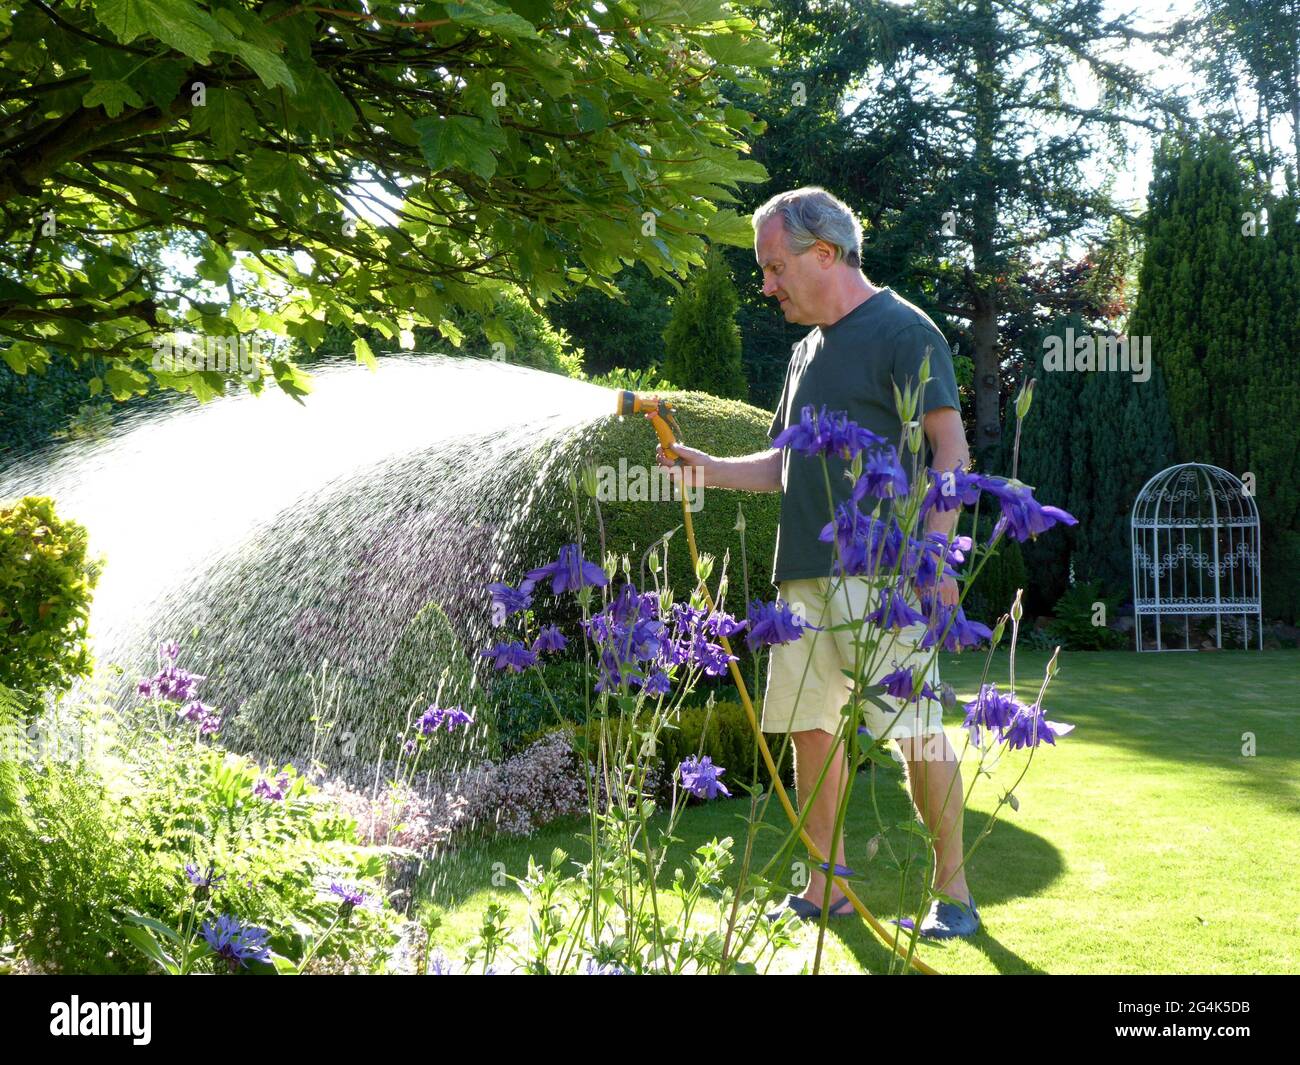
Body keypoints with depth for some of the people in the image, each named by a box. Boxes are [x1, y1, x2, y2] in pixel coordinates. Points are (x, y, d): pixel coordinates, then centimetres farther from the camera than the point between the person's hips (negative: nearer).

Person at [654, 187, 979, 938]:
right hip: (806, 570, 8)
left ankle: (953, 889, 5)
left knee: (917, 729, -7)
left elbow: (950, 447, -10)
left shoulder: (903, 331, -3)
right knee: (809, 727, 9)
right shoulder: (809, 352, 21)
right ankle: (827, 889, 18)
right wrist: (708, 469, 10)